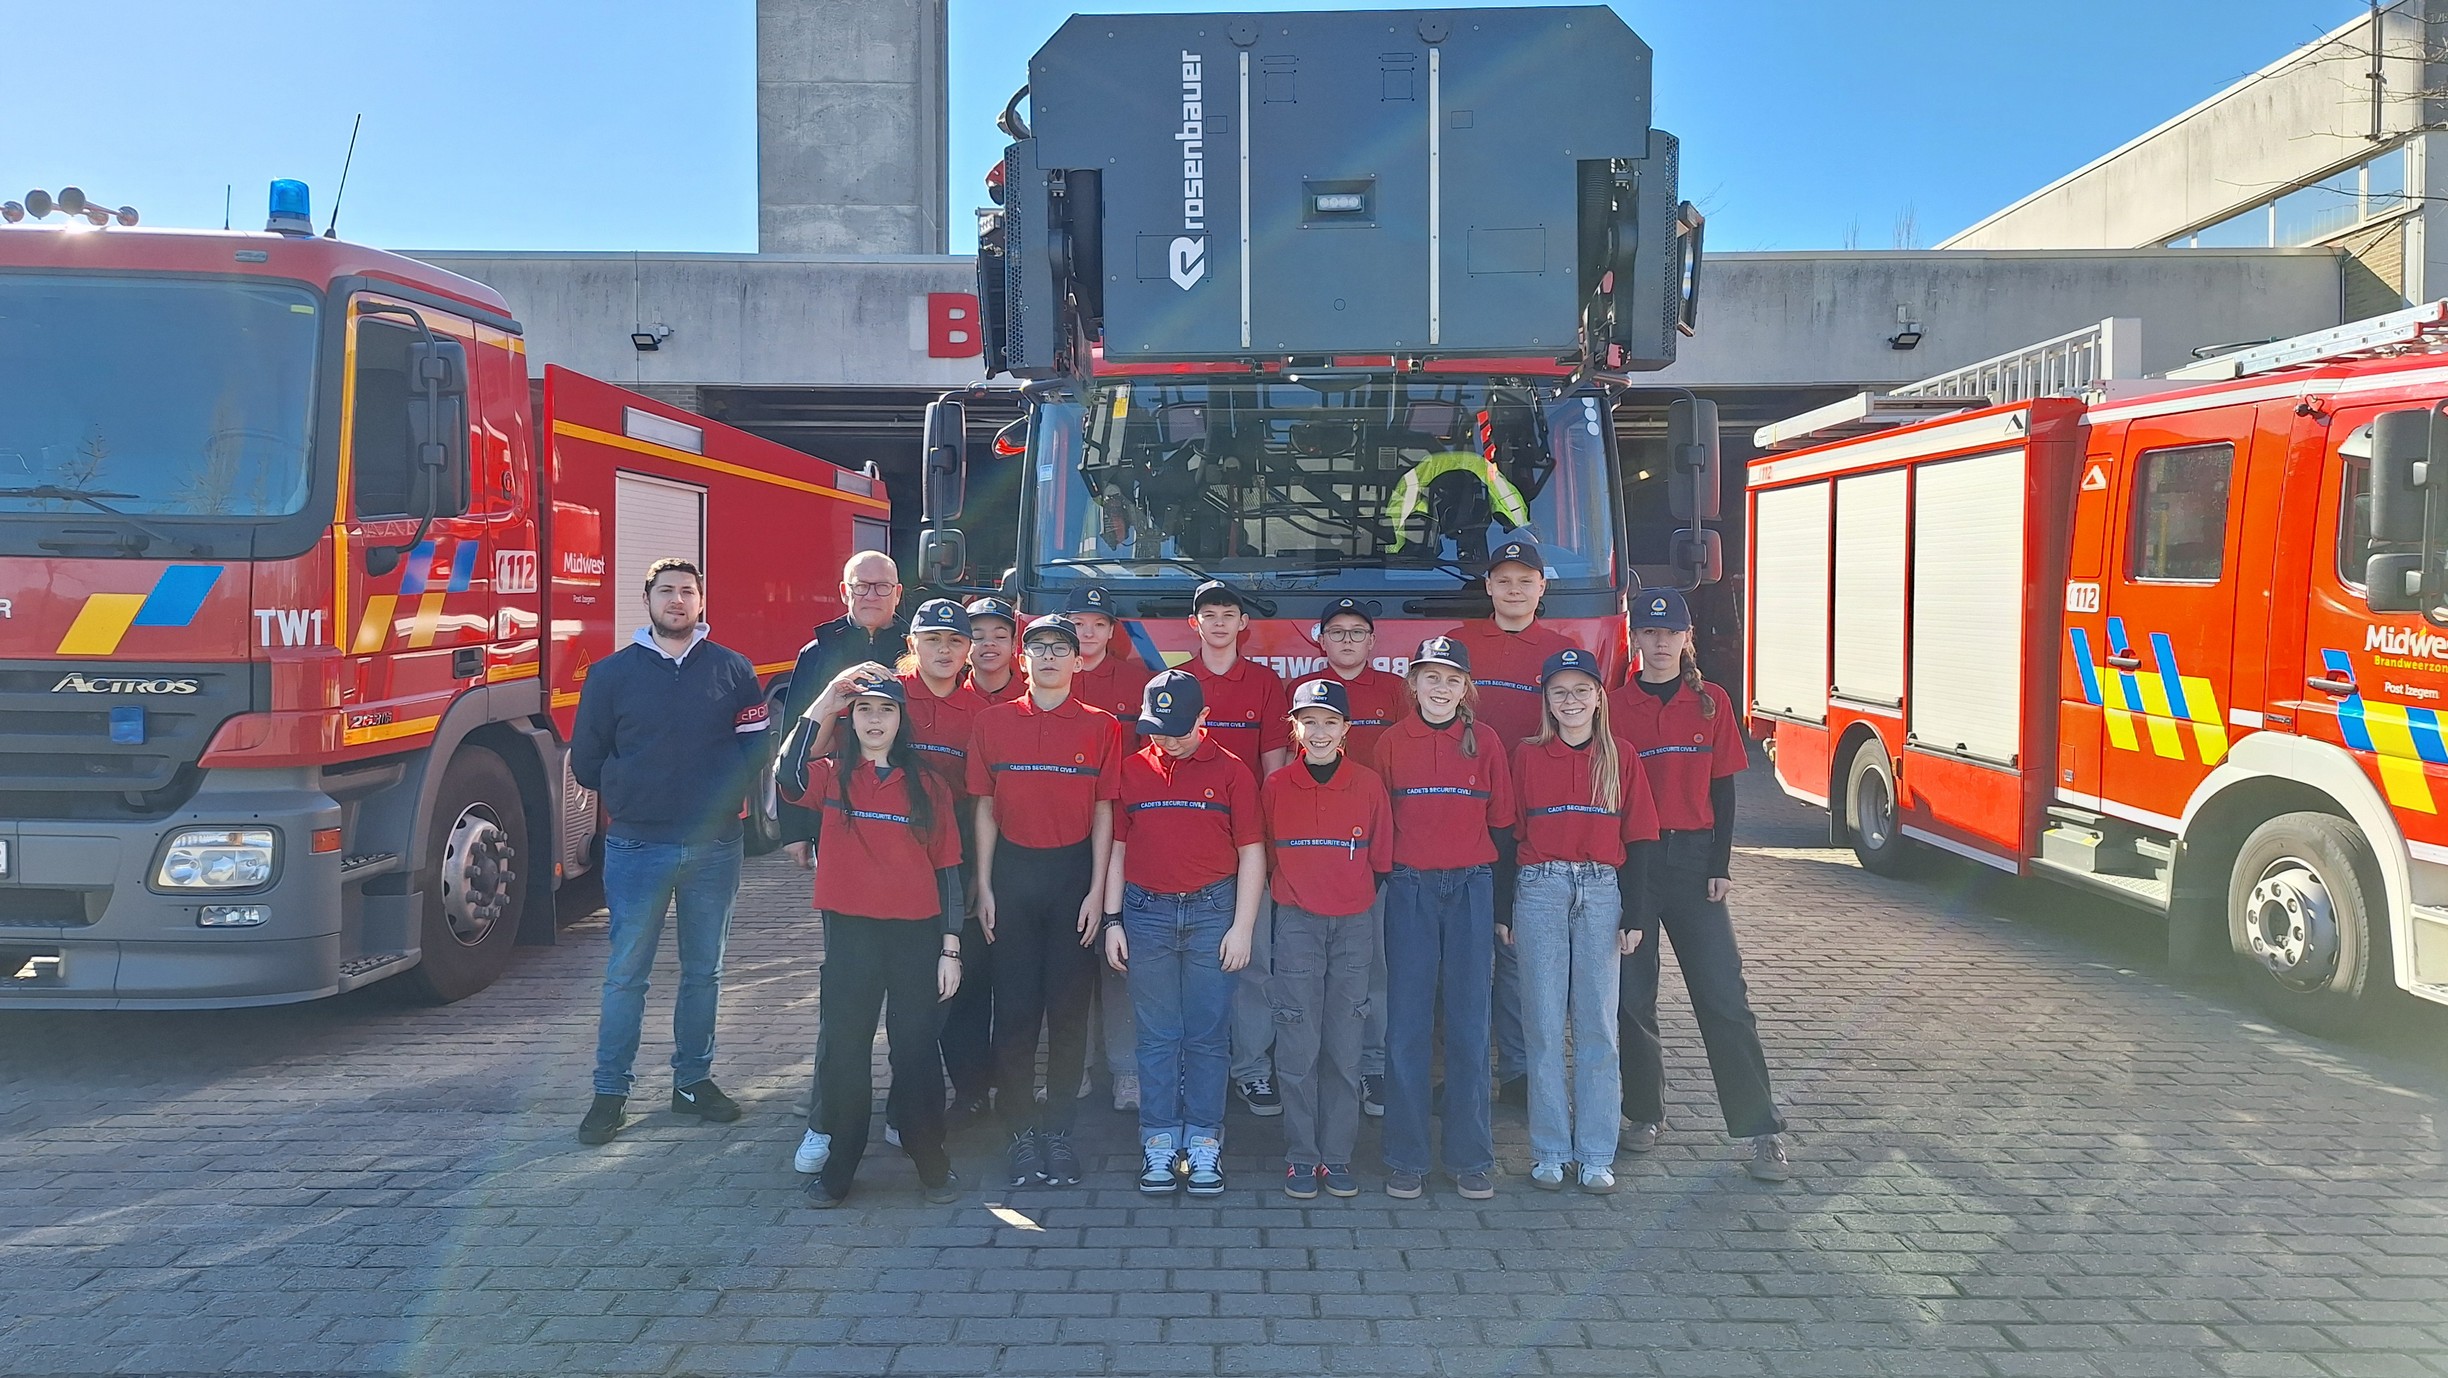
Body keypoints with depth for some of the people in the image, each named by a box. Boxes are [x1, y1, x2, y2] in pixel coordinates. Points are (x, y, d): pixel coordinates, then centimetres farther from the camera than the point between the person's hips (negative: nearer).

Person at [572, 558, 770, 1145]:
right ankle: (610, 1092, 11)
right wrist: (628, 794, 8)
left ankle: (694, 1080, 24)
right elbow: (585, 759, 7)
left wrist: (722, 797, -4)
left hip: (714, 847, 1)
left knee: (704, 971, 11)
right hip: (636, 847, -1)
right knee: (625, 975, 2)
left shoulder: (733, 671, 3)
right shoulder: (612, 673, 3)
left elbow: (756, 749, 3)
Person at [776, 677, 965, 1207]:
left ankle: (931, 1162, 20)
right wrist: (820, 708, -22)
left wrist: (950, 948, -1)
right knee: (843, 1049, 6)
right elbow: (787, 778, -21)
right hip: (850, 932, 0)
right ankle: (837, 1168, 19)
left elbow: (947, 869, 4)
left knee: (917, 1049, 6)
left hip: (917, 935, 0)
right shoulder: (831, 776, 4)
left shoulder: (927, 785, 4)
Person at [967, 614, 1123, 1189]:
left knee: (1069, 1004, 3)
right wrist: (984, 886, 1)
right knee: (1013, 1003, 1)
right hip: (1013, 869, 1)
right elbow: (986, 808, 6)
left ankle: (1058, 1127, 14)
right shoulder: (994, 722, 5)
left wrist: (1097, 891, -4)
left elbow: (1103, 813, 2)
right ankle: (1021, 1128, 11)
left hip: (1074, 870, 0)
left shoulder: (1101, 726, 3)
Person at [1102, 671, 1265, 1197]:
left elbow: (1251, 853, 3)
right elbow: (1116, 848, 10)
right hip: (1146, 913, 1)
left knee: (1206, 1036, 2)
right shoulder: (1131, 770, 7)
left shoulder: (1230, 772, 2)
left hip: (1212, 912, -1)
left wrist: (1242, 927, -2)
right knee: (1156, 1037, 5)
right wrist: (1112, 921, 5)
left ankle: (1204, 1145, 12)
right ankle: (1159, 1146, 13)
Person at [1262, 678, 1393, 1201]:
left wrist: (1366, 908, 4)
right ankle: (1300, 1158, 9)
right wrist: (1292, 896, 7)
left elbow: (1381, 861, 7)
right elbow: (1262, 856, 10)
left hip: (1354, 924, 1)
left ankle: (1337, 1156, 14)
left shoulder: (1369, 785, 2)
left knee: (1344, 1045, 4)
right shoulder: (1276, 786, 1)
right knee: (1298, 1046, -1)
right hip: (1296, 923, 0)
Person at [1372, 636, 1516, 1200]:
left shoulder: (1485, 741, 5)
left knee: (1469, 1026, 3)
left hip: (1470, 889, 0)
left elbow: (1501, 825, 7)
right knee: (1406, 1026, 1)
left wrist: (1502, 907, 5)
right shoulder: (1391, 742, 4)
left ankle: (1472, 1160, 13)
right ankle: (1405, 1160, 10)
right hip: (1408, 889, 0)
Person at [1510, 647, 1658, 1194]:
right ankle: (1550, 1152, 11)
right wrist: (1503, 908, 1)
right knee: (1545, 1026, 2)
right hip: (1540, 891, 0)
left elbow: (1637, 839, 5)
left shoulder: (1622, 757, 5)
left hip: (1601, 891, 0)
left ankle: (1597, 1155, 11)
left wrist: (1634, 916, 0)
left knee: (1597, 1026, 3)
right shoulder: (1526, 757, 4)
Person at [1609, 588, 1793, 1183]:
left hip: (1694, 856, 0)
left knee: (1724, 996, -3)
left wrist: (1720, 865, -2)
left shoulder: (1711, 703, 5)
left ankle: (1761, 1129, 2)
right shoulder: (1613, 705, 2)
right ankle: (1645, 1112, 21)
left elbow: (1722, 788, 5)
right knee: (1633, 995, 5)